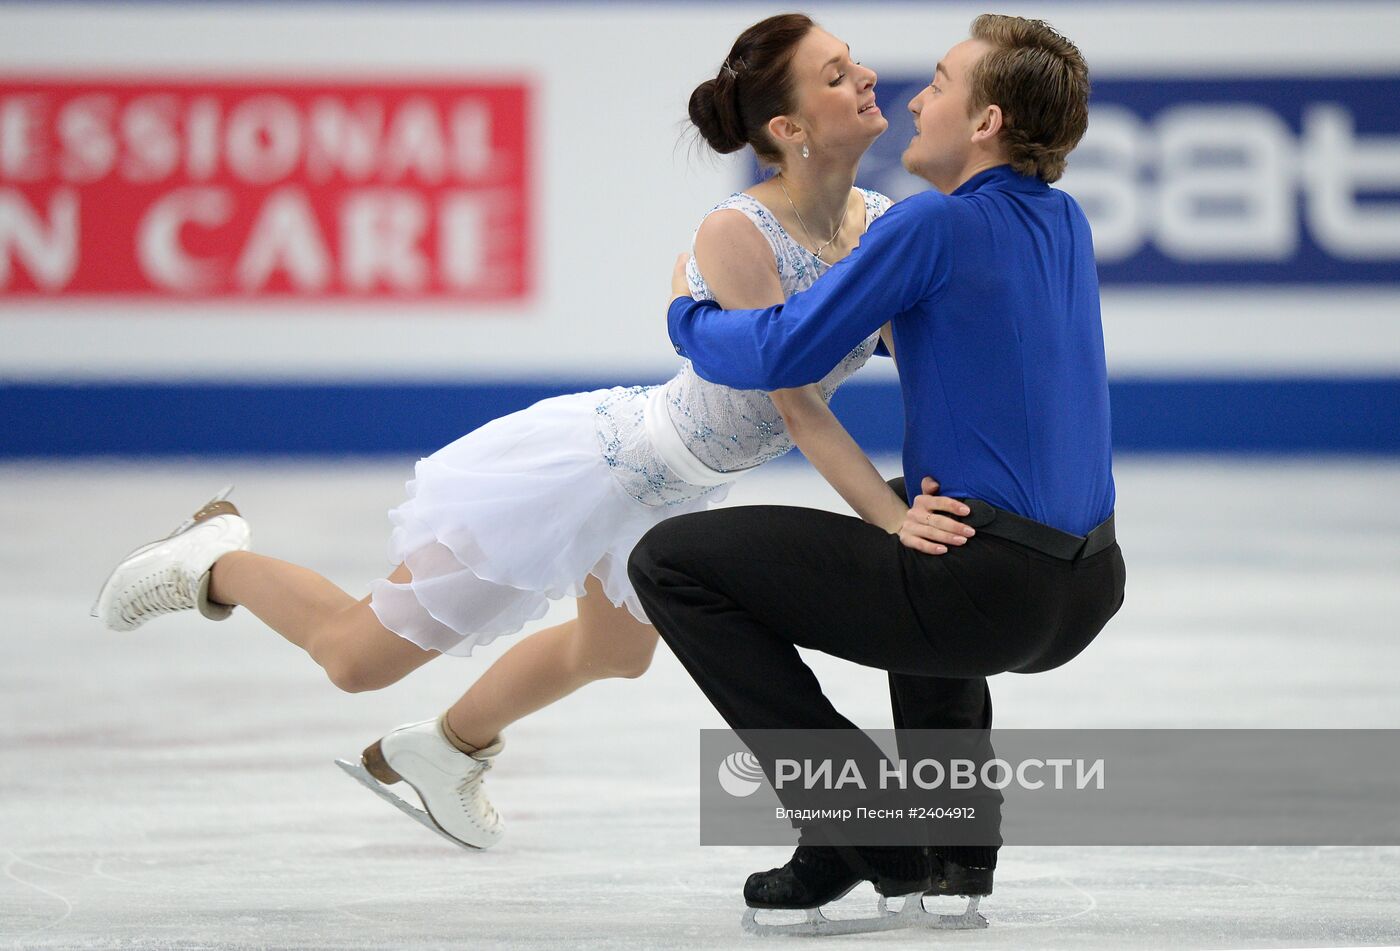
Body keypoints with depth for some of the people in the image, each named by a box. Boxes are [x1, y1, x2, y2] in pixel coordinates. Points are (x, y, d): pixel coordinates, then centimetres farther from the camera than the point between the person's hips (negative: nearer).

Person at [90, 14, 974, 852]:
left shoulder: (882, 225, -10)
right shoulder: (738, 234, -31)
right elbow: (798, 402, -32)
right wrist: (891, 520, -38)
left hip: (668, 494, 8)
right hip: (592, 468, -8)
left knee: (612, 655, 34)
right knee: (355, 656, 1)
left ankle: (445, 750, 59)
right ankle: (218, 559, 28)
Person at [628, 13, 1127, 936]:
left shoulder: (938, 224, -11)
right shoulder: (1067, 223, 12)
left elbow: (784, 353, -12)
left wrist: (689, 318, 8)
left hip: (987, 595, -8)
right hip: (1088, 595, 8)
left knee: (671, 562, -1)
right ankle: (954, 840, 30)